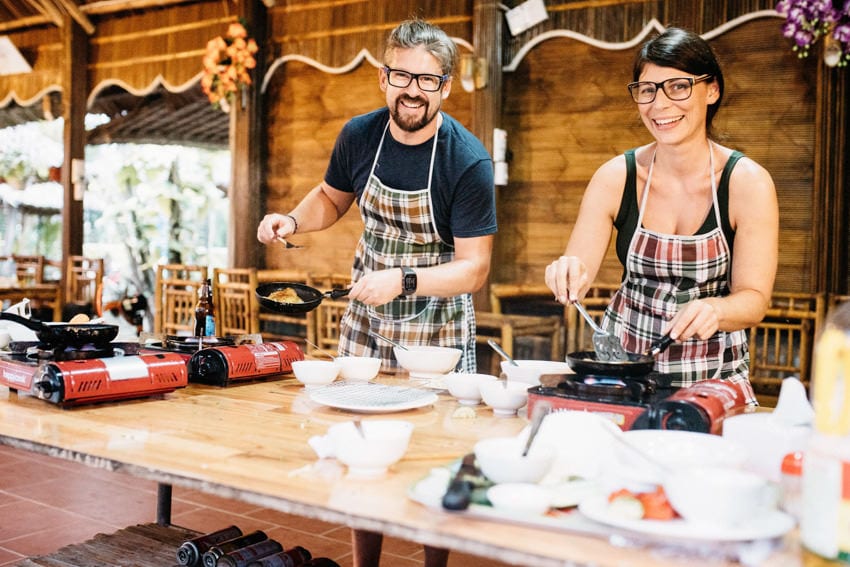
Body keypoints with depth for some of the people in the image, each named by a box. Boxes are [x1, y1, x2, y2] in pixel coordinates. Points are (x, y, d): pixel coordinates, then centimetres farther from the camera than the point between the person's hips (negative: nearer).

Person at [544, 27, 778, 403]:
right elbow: (574, 279, -5)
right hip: (623, 361, 1)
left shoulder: (748, 182, -8)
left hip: (714, 376, -1)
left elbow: (754, 299, -9)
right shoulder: (615, 178, -5)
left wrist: (714, 310, -30)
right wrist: (569, 277, -28)